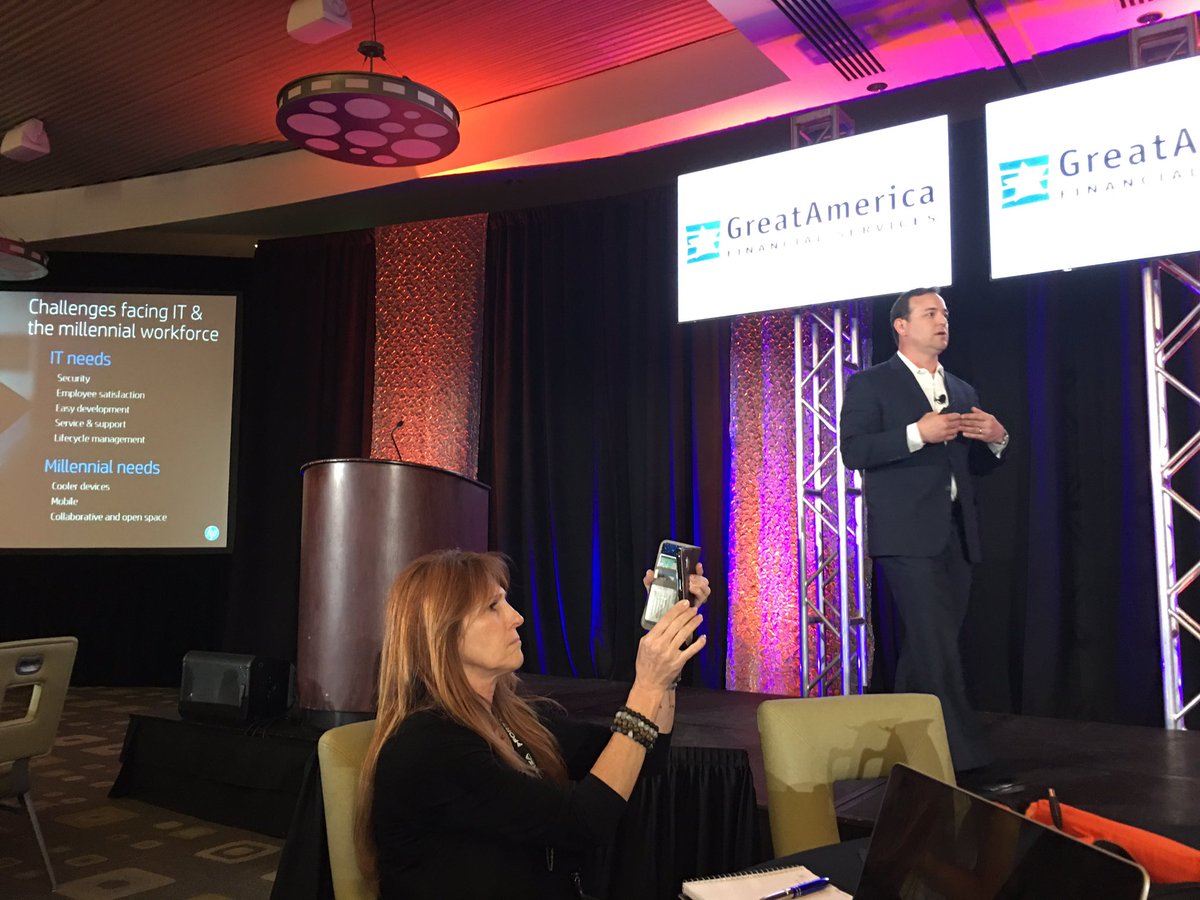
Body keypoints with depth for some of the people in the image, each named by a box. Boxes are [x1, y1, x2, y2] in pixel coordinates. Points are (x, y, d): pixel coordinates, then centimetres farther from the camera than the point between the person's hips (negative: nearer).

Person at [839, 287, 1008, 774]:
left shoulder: (962, 391, 20)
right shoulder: (870, 384, 1)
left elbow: (974, 465, 22)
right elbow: (853, 451, -10)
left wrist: (996, 440, 0)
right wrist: (918, 433, -19)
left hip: (956, 534, 6)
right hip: (908, 534, -6)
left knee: (925, 647, 10)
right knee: (935, 646, -10)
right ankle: (962, 752, -6)